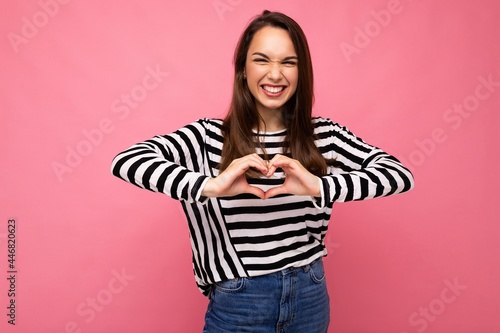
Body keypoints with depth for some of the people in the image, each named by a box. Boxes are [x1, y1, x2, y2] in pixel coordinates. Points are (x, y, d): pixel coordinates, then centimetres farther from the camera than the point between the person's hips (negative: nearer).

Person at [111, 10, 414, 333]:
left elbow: (400, 174, -13)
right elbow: (126, 161, -22)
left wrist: (320, 186, -29)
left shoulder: (324, 134, -4)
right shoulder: (209, 137, -10)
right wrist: (211, 185, -36)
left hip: (310, 298, 3)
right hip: (237, 305, -2)